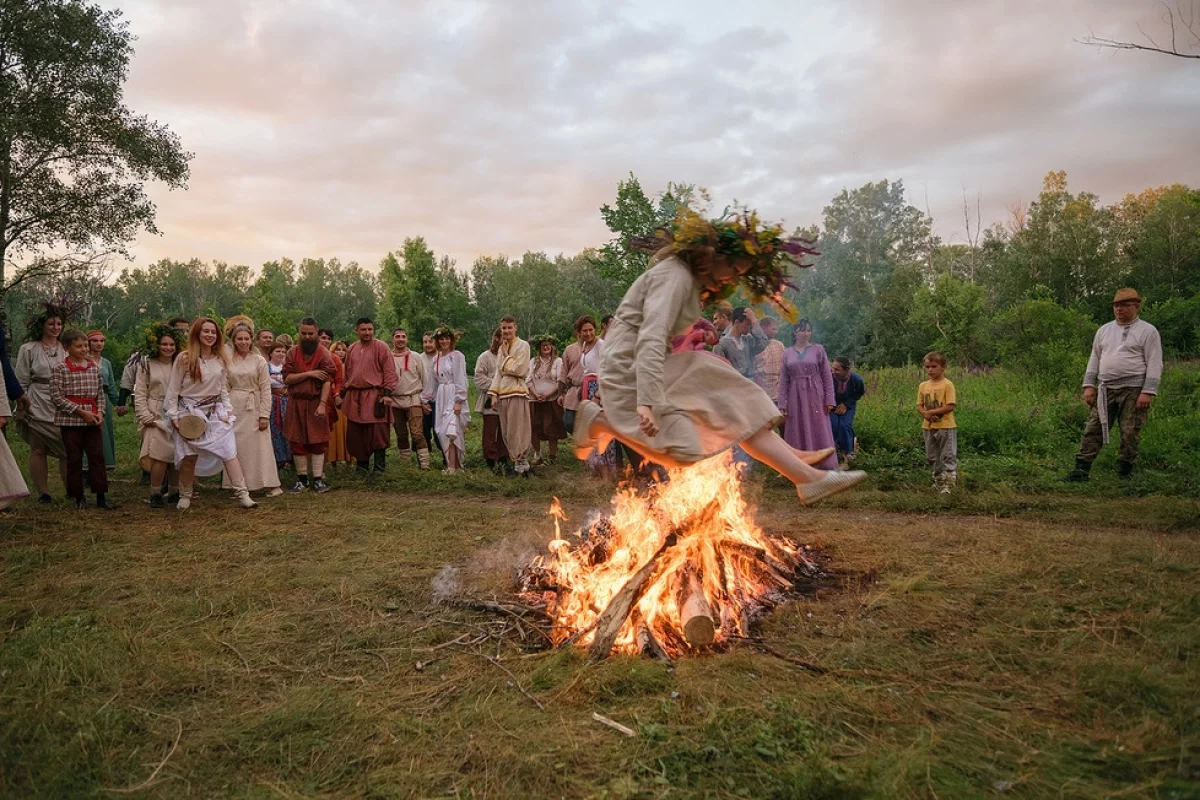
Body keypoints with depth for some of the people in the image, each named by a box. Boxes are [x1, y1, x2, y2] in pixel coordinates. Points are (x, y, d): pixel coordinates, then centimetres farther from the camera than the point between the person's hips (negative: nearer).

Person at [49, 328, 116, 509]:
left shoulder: (94, 366, 8)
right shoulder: (60, 368, -6)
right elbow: (56, 396, -10)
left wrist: (100, 412, -3)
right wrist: (81, 412, -15)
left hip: (92, 419, 4)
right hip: (70, 420, -4)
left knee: (97, 457, 2)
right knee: (74, 459, 5)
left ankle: (101, 496, 7)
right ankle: (78, 497, 14)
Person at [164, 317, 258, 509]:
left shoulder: (221, 360, 7)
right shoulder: (184, 358, -6)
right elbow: (173, 389, -3)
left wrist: (227, 410, 3)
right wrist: (173, 415, -6)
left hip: (215, 412, 3)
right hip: (190, 412, -3)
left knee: (229, 451, -7)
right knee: (189, 455, 3)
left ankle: (242, 493, -8)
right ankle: (185, 496, 22)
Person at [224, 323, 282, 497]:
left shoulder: (259, 361, -1)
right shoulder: (228, 361, 4)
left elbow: (266, 390, -3)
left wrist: (264, 415, -9)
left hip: (254, 409, -2)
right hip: (234, 409, 2)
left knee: (260, 446, -3)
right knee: (236, 447, 4)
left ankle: (272, 484, 1)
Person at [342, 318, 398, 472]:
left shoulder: (381, 347, -3)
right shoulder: (351, 349, 12)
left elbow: (389, 372, -7)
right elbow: (348, 373, 20)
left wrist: (387, 393, -14)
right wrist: (345, 393, 18)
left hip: (375, 396, -5)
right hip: (354, 397, 5)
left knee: (378, 434, -4)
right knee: (355, 433, 9)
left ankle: (379, 468, 4)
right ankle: (361, 464, 22)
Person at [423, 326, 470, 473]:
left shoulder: (457, 356, -5)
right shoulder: (436, 359, 14)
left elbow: (460, 380, -10)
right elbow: (432, 381, 20)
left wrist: (458, 401, -16)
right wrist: (426, 399, 20)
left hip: (454, 397, -6)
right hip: (441, 397, 6)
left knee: (451, 431, -14)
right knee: (443, 432, 3)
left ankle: (452, 466, -11)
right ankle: (456, 464, 10)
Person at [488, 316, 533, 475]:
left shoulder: (522, 345, -4)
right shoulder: (501, 348, 18)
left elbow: (519, 369, -14)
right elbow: (498, 373, 18)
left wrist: (506, 356, -2)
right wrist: (494, 393, 8)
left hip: (517, 392, -7)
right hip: (502, 392, 7)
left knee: (517, 431, -6)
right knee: (506, 432, 8)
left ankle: (521, 462, -1)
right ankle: (515, 461, 14)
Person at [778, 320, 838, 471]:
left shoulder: (818, 350, 2)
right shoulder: (787, 353, 7)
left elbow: (827, 376, 0)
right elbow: (783, 381, 6)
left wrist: (829, 399, -6)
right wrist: (782, 404, 0)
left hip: (815, 397, -2)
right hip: (796, 398, 2)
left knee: (820, 432, -1)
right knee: (798, 434, 5)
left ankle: (827, 468, 2)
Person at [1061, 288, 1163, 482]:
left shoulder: (1147, 331, 0)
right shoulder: (1104, 330, 15)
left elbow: (1154, 364, -5)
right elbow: (1094, 359, 17)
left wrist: (1148, 392, -13)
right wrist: (1089, 385, 7)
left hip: (1134, 390, -4)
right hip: (1105, 389, 4)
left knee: (1130, 434, 0)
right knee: (1093, 429, -2)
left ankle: (1124, 473, 11)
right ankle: (1082, 469, -2)